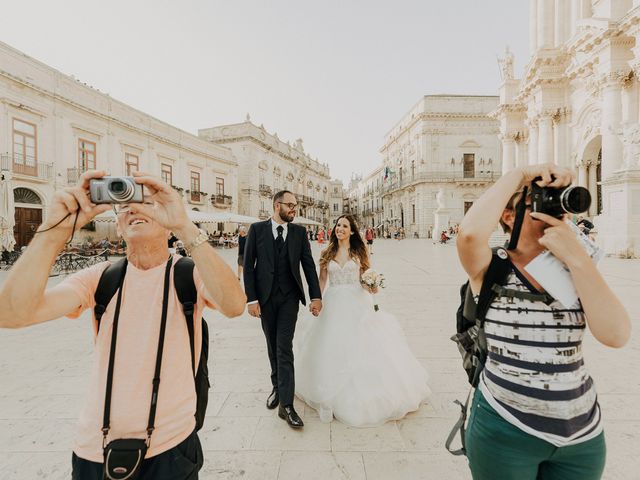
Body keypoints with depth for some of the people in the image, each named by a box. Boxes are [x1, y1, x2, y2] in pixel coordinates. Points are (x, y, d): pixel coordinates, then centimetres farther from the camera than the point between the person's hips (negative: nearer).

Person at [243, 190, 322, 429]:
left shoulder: (299, 232, 2)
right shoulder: (257, 229, -2)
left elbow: (308, 264, 1)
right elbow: (248, 265, -3)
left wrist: (316, 296, -6)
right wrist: (251, 299, -9)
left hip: (289, 297, 0)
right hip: (265, 297, 1)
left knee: (284, 348, -4)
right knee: (273, 346, 15)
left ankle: (286, 404, 4)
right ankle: (277, 387, 37)